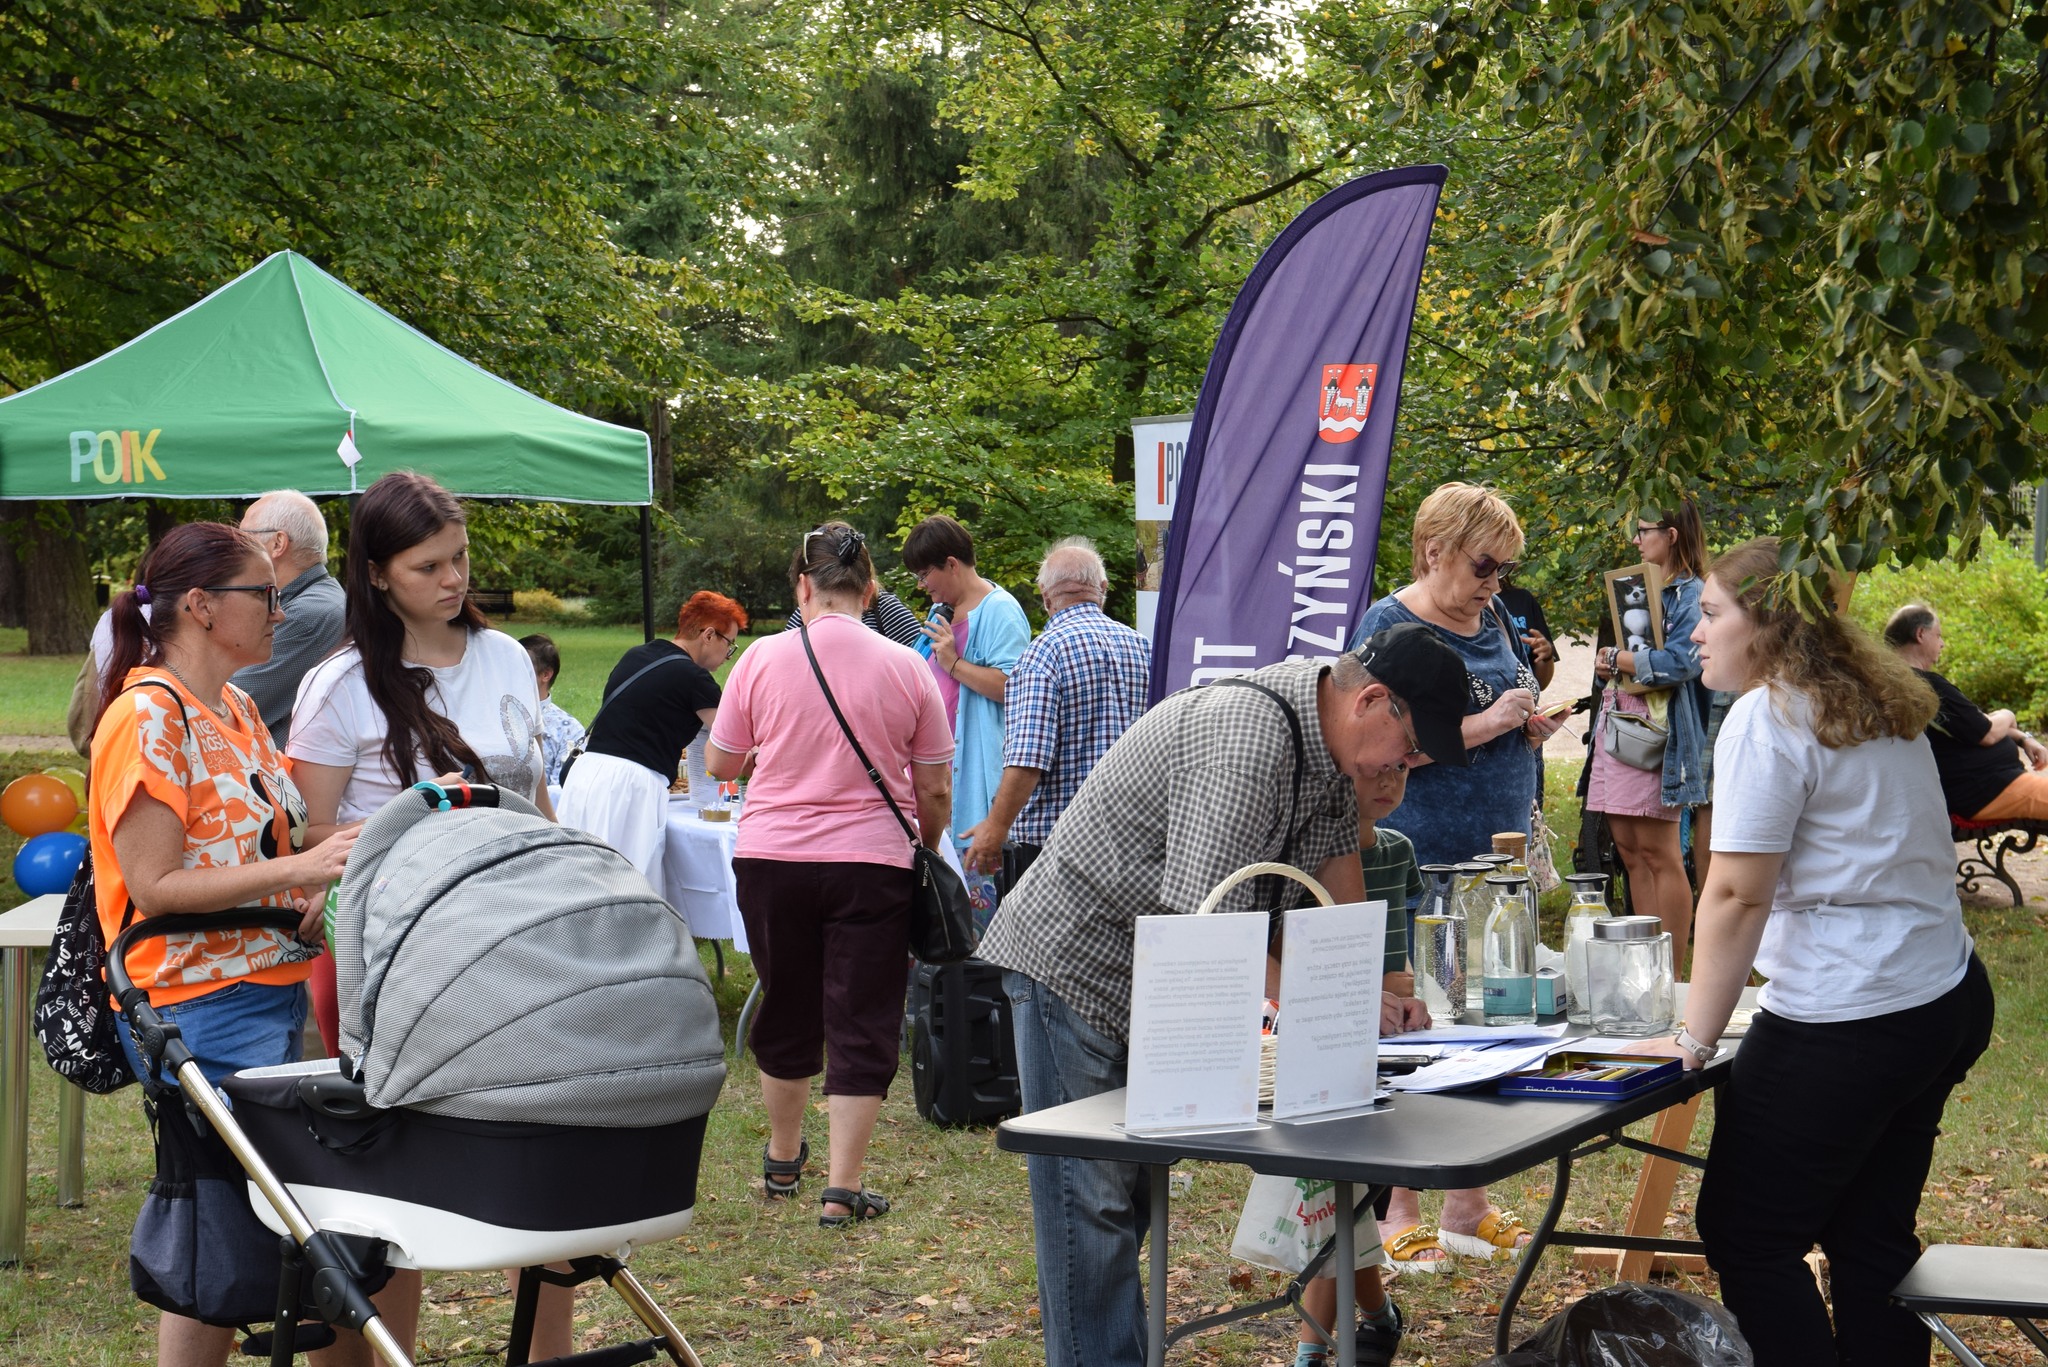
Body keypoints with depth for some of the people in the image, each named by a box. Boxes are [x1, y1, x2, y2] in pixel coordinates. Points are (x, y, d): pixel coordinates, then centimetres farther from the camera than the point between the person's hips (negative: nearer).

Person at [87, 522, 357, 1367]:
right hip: (201, 1009, -9)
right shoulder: (147, 717, -13)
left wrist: (318, 893, 2)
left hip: (272, 992, 9)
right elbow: (154, 886, -19)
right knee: (222, 1239, -6)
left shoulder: (236, 709, 14)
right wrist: (299, 869, -24)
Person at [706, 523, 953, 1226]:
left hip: (769, 858, 2)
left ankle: (783, 1158, 35)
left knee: (786, 1010, 18)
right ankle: (843, 1188, 2)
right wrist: (927, 849, 20)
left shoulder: (763, 658, -4)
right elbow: (935, 789, 2)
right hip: (872, 863, -1)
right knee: (861, 1024, 4)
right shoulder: (906, 668, -3)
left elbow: (719, 763, 5)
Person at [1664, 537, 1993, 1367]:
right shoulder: (1881, 709, 14)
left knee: (1746, 1236, 0)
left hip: (1847, 1023, -9)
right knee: (1871, 1235, 15)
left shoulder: (1767, 717, -12)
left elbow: (1736, 895, -18)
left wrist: (1695, 1039, -13)